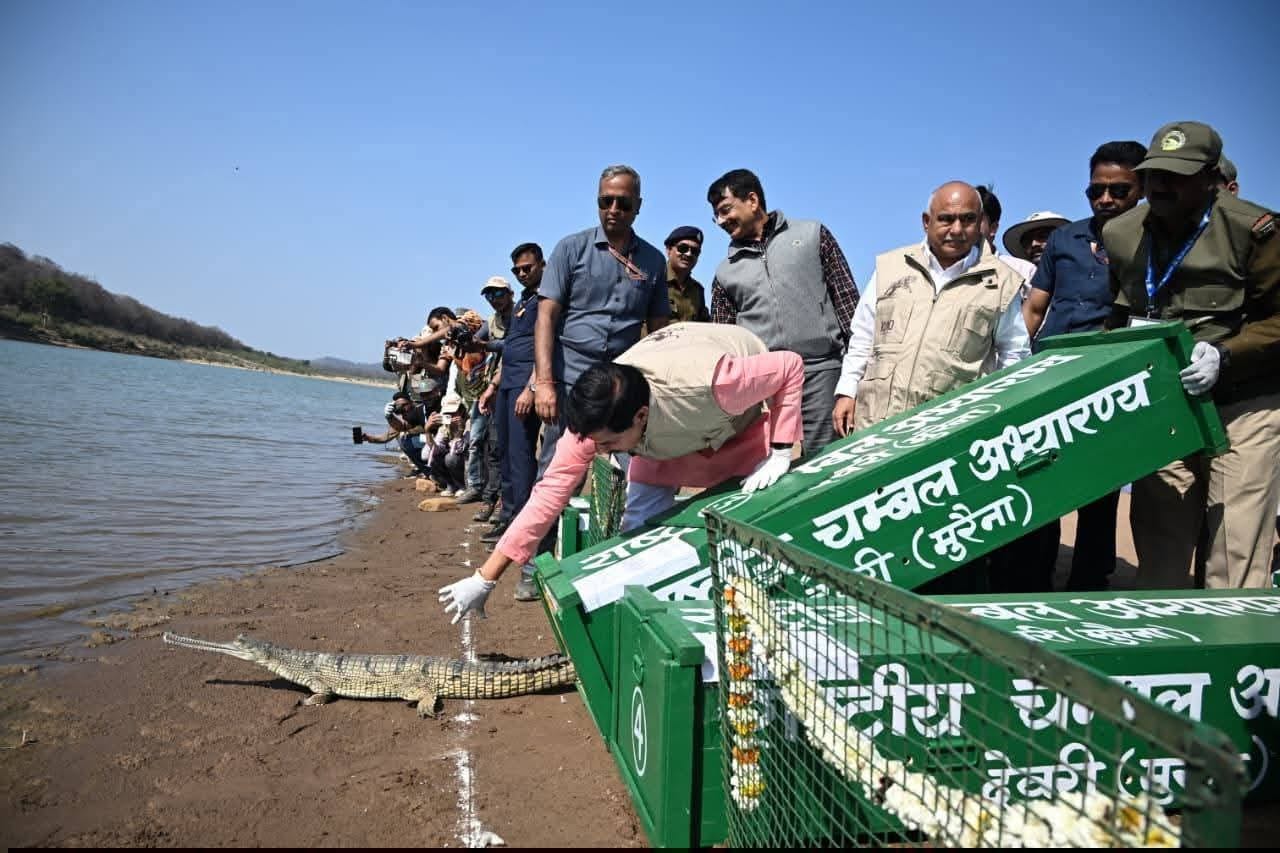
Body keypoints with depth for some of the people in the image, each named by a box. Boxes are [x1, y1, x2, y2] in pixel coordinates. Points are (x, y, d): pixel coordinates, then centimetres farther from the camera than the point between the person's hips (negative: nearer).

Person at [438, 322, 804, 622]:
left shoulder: (712, 384, -46)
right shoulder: (597, 417, -32)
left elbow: (791, 366, -29)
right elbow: (552, 490, -28)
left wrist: (779, 453, -32)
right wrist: (485, 579, -27)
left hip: (744, 415, -3)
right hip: (663, 431, 3)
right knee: (638, 529, -10)